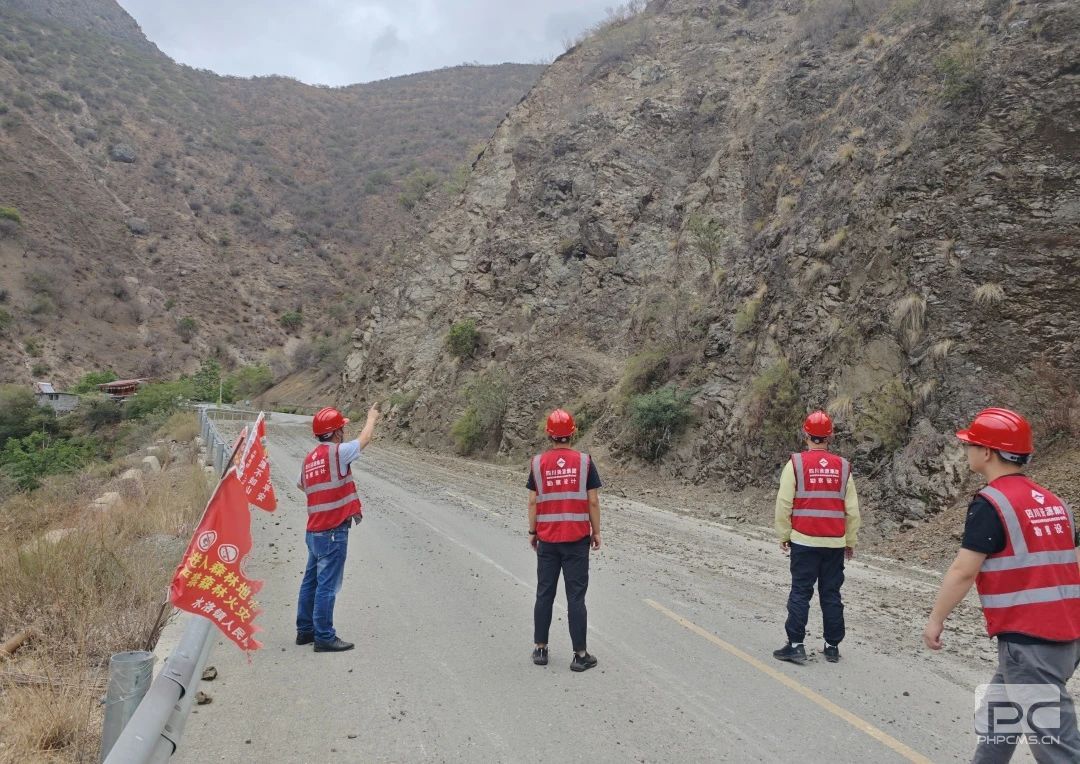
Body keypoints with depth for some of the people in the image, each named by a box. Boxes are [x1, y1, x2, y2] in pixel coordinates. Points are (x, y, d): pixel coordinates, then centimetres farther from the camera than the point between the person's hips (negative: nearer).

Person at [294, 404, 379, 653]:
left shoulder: (310, 458, 10)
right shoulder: (337, 452, -15)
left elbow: (301, 485, 27)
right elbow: (364, 439, 0)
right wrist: (372, 417, 17)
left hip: (314, 531, 9)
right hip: (333, 532, -9)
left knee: (311, 581, 16)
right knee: (327, 586, -3)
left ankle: (305, 630, 27)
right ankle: (324, 637, 3)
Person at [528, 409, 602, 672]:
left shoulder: (538, 462, -2)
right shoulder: (584, 461, -6)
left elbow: (533, 502, -1)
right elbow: (593, 502, -4)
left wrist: (532, 532, 10)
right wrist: (596, 532, 6)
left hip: (547, 539, 2)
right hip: (577, 539, -1)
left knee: (544, 594, 12)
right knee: (576, 597, 3)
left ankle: (540, 649, 20)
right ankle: (580, 655, 8)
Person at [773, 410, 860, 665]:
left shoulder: (796, 463, -6)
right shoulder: (842, 466, 3)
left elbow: (784, 504, -6)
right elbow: (852, 510, 6)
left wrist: (783, 536, 5)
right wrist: (851, 541, 16)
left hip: (804, 541, -3)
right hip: (835, 543, 3)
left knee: (800, 593, 3)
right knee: (831, 594, 11)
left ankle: (795, 645, 4)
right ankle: (832, 647, 18)